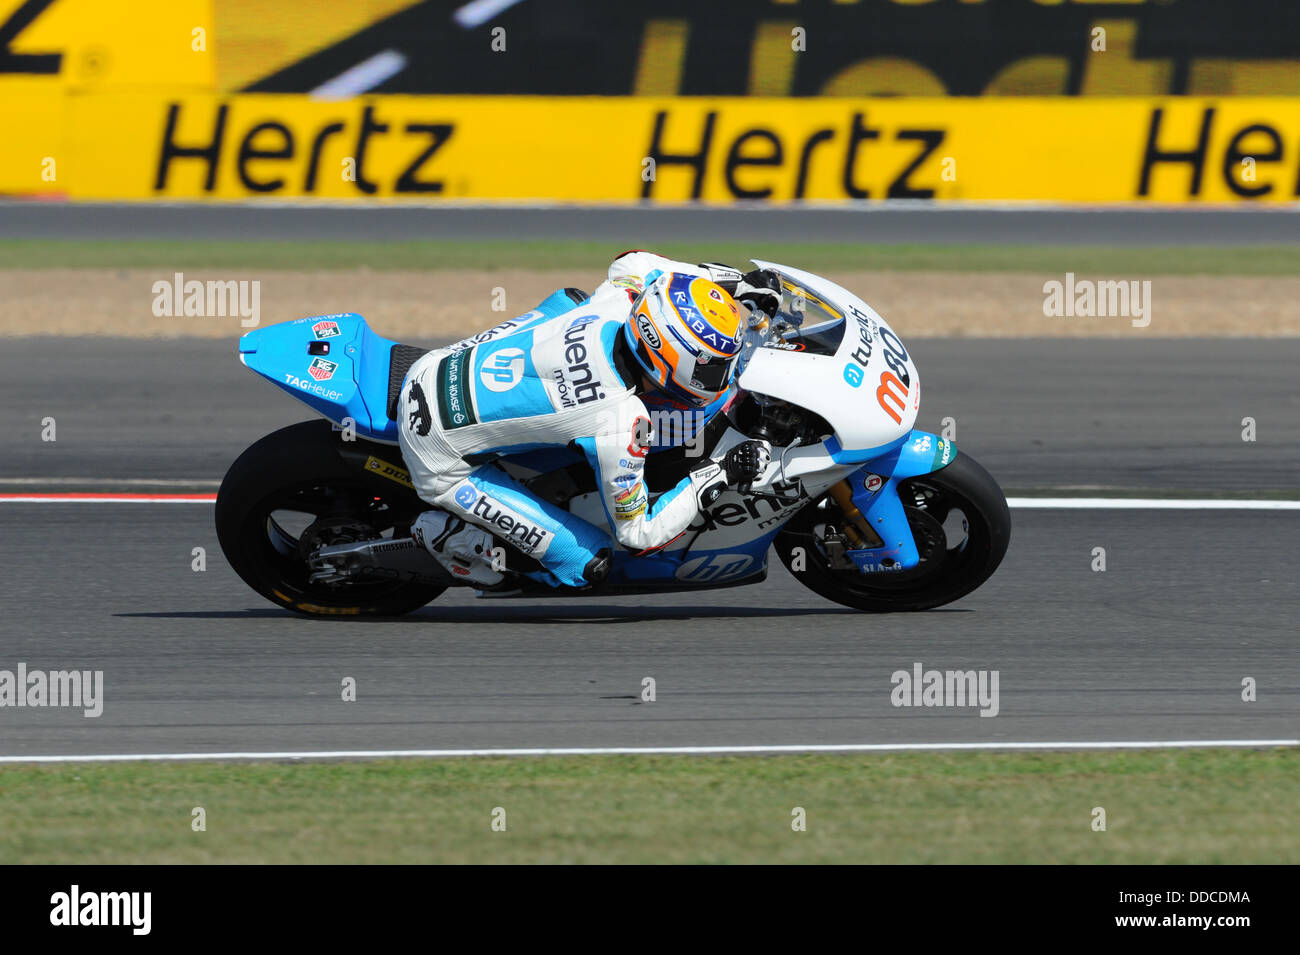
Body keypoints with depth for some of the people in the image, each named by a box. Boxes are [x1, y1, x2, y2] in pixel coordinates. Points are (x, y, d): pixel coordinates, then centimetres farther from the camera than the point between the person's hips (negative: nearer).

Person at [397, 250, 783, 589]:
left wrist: (738, 284, 10)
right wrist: (720, 475, -14)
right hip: (441, 462, -8)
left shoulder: (620, 298, -15)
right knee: (591, 563, -5)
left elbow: (633, 262, 14)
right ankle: (450, 534, 3)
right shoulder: (618, 426, -30)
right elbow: (637, 533, -15)